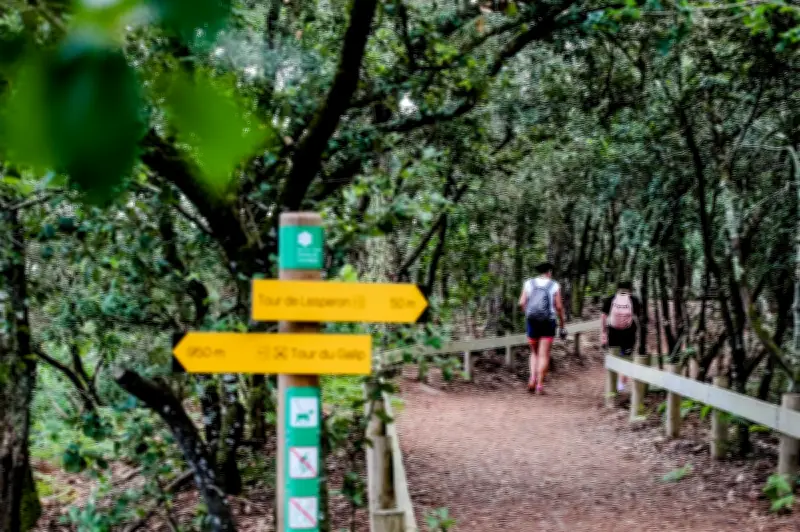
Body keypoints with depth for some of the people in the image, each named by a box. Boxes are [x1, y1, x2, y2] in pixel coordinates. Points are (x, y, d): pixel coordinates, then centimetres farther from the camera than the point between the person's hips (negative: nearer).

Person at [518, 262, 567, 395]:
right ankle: (540, 385, -4)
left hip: (532, 323, 2)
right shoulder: (555, 286, -3)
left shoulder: (529, 283, 2)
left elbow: (522, 303, -6)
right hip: (548, 323, -2)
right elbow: (559, 307, -5)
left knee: (534, 353, 18)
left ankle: (533, 379, -1)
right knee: (544, 355, 3)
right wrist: (562, 326, 3)